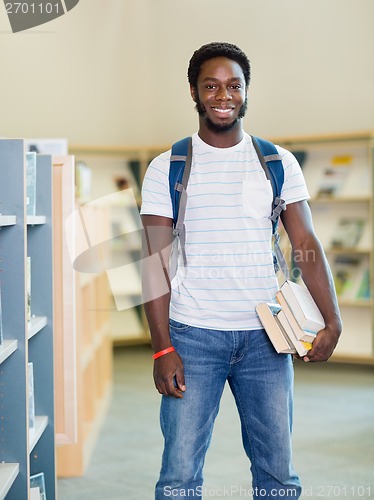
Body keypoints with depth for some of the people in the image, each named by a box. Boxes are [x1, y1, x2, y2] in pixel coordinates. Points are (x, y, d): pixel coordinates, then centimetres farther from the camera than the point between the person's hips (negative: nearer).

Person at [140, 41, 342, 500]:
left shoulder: (278, 163, 6)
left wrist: (332, 320, -11)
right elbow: (155, 262, -1)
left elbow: (306, 244, 3)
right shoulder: (167, 168, 1)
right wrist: (162, 349, -8)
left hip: (265, 336, 2)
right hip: (193, 336, -1)